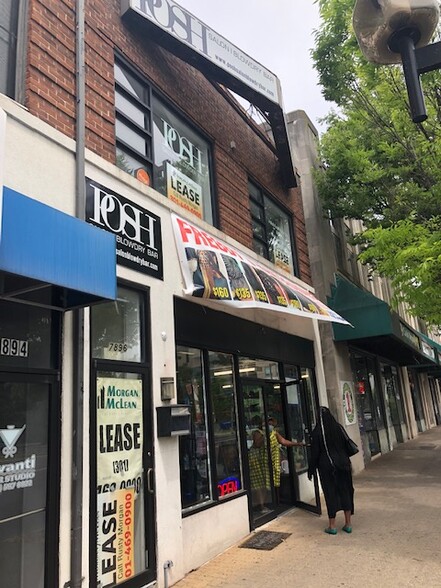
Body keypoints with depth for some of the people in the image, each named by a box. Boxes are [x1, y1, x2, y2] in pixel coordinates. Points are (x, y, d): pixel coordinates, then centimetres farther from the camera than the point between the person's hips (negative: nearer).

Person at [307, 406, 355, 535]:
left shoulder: (317, 432, -11)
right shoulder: (339, 428, 1)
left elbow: (315, 453, -9)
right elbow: (347, 446, 6)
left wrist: (311, 469, 0)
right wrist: (347, 463, 16)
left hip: (326, 467, -4)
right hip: (343, 464, 4)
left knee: (331, 493, 4)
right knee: (345, 491, 11)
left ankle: (332, 526, 9)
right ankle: (348, 524, 17)